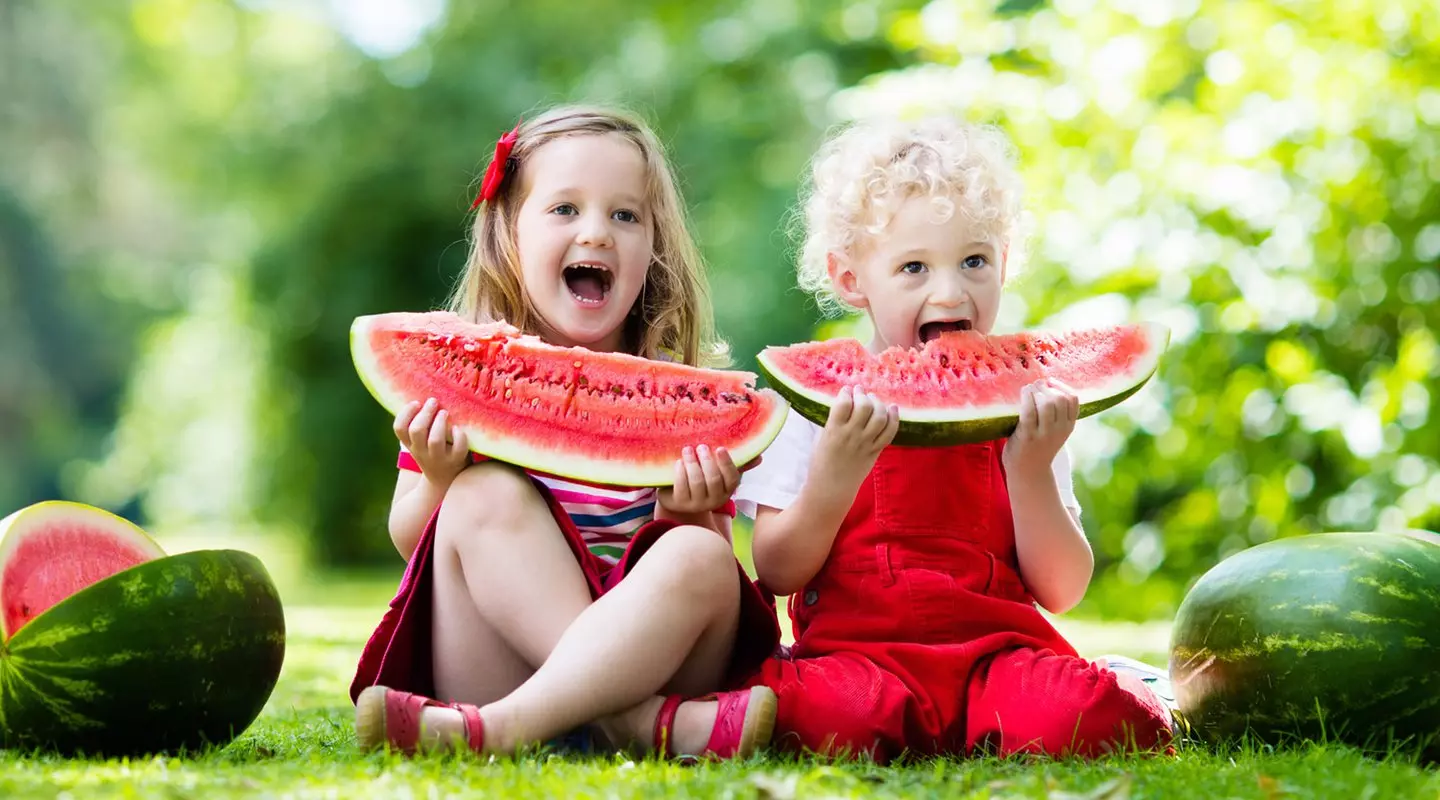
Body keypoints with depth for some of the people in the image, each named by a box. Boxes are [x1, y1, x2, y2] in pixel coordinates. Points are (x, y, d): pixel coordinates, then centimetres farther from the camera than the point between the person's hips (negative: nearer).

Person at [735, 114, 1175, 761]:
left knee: (1091, 714, -30)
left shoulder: (1023, 409, 11)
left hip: (998, 651, 2)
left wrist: (1030, 469, -10)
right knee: (848, 711, -38)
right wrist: (833, 476, -18)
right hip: (855, 649, -2)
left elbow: (1060, 592, 5)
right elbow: (778, 574, 0)